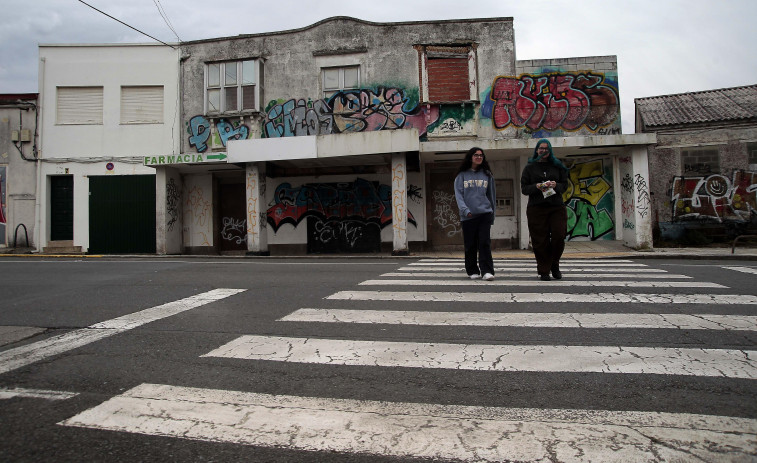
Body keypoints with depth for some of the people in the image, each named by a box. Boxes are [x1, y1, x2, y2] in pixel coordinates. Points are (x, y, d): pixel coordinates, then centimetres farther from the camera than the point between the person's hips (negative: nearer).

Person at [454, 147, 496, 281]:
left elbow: (491, 195, 18)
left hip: (485, 213, 1)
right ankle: (473, 271, 14)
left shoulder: (487, 175, 13)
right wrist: (465, 209, -16)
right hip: (468, 216, 0)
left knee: (484, 242, -9)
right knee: (470, 245, 3)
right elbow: (458, 194, -1)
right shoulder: (462, 175, 8)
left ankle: (487, 271, -10)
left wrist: (492, 215, 17)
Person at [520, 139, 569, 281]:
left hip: (556, 207, 1)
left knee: (559, 236, -7)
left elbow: (565, 185, 11)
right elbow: (524, 188, 4)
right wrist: (536, 187, -15)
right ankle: (544, 271, 7)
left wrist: (556, 185, -11)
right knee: (540, 241, -3)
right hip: (536, 208, -1)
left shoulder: (557, 166, 13)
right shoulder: (529, 167, 10)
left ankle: (554, 265, 17)